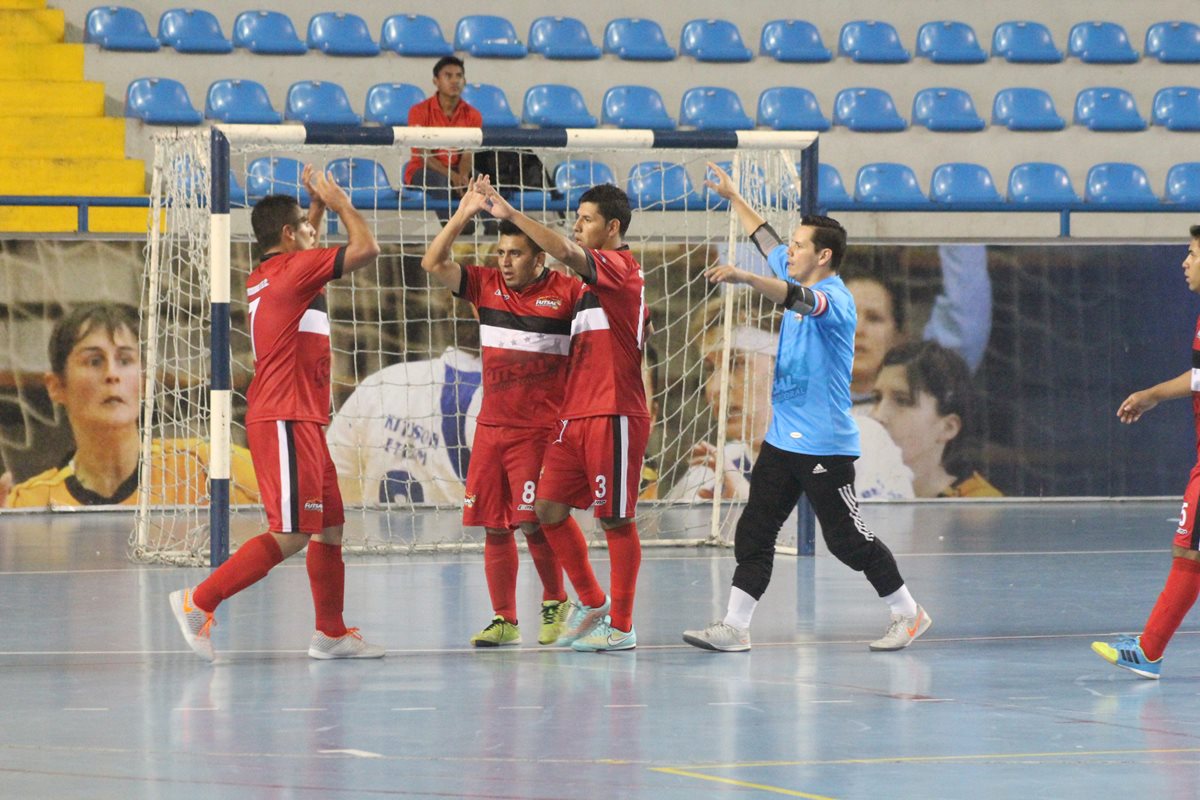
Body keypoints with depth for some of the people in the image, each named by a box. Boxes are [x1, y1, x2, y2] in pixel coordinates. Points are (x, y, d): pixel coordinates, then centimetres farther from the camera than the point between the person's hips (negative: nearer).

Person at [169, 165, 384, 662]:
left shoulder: (265, 276, 16)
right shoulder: (295, 268, -11)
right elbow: (366, 249, -11)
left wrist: (318, 206, 33)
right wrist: (340, 203, 4)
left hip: (299, 422, 10)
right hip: (286, 420, -10)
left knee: (330, 528, 12)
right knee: (292, 534, -12)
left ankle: (331, 632, 16)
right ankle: (199, 602, -11)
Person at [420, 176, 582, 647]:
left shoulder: (566, 293, -4)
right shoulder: (486, 286, 7)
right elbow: (433, 263, 2)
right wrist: (464, 215, -4)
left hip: (540, 429, -5)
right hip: (491, 427, 5)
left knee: (533, 523, -11)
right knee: (494, 527, 4)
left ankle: (555, 601, 12)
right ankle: (504, 620, 13)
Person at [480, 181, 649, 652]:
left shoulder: (620, 266, -8)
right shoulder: (594, 280, 21)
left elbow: (565, 253, -25)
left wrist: (512, 215, -22)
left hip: (613, 417, -9)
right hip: (575, 416, 9)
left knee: (616, 520, -2)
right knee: (549, 508, 6)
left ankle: (621, 627, 4)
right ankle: (592, 603, 20)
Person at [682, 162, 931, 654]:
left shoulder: (835, 298, -16)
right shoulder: (800, 280, 10)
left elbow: (797, 299, -38)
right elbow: (767, 240, 25)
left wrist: (743, 277, -50)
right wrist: (732, 197, 29)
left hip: (824, 445, -9)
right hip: (782, 438, 9)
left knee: (846, 538, -1)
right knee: (754, 533, 2)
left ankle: (908, 614, 13)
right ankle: (734, 627, 2)